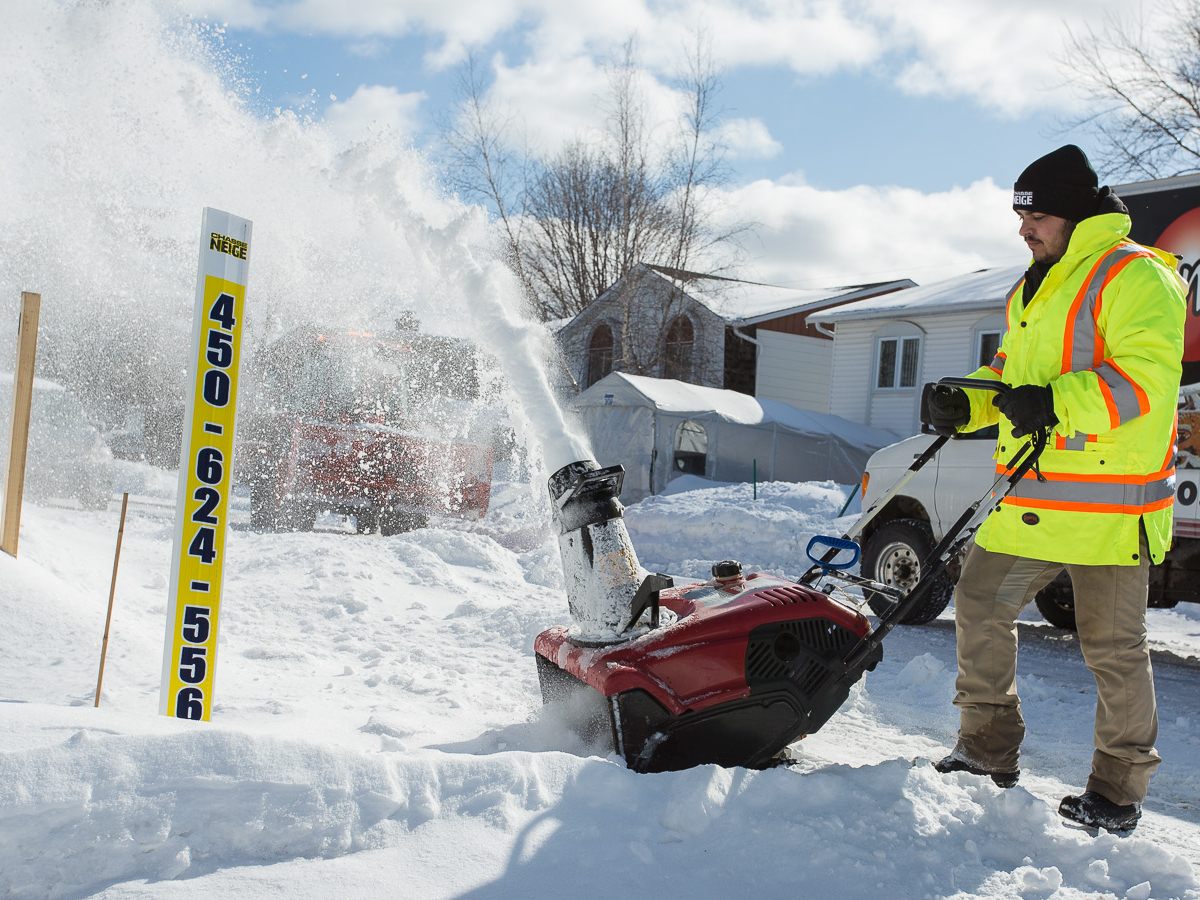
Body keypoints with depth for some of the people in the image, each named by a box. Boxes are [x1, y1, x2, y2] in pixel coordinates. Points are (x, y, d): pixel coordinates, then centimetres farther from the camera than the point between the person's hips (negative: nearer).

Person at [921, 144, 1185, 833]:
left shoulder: (1135, 276, -9)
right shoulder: (1037, 288, 20)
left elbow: (1146, 376, -21)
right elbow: (1010, 373, 26)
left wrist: (1057, 403, -30)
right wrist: (965, 404, 6)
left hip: (1108, 501, -8)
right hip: (1035, 498, 9)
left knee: (1113, 647, 1)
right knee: (981, 603, 8)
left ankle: (1121, 790, 16)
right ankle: (990, 750, 21)